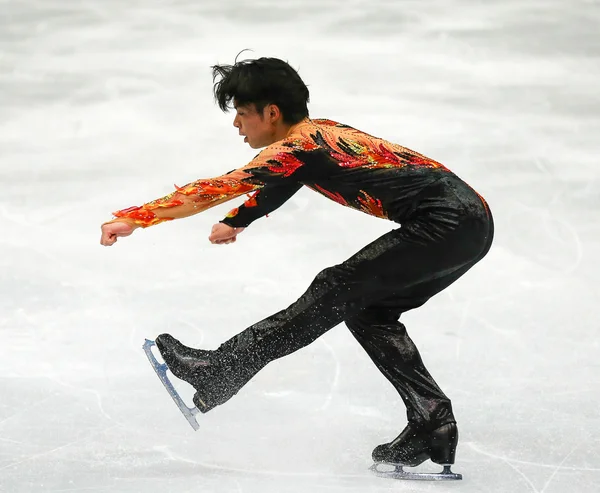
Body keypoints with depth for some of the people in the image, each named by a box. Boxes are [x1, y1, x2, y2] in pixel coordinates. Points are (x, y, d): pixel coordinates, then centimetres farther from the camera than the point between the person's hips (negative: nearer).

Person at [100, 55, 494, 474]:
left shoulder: (299, 147, -10)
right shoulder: (318, 131, 17)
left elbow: (216, 189, -12)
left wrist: (134, 218, -9)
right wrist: (234, 223, 41)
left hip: (447, 223, -9)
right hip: (472, 222, 9)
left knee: (337, 291, -8)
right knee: (368, 312, 15)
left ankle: (222, 371, -7)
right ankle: (433, 425, 11)